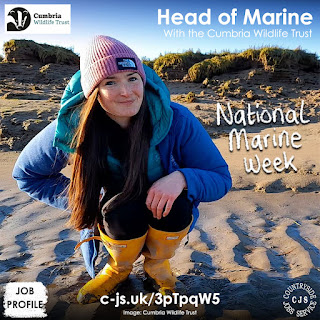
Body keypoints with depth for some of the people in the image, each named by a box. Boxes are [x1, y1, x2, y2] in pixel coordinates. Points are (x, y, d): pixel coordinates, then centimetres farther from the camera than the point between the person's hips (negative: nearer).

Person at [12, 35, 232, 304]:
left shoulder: (177, 120, -24)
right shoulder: (74, 126, -21)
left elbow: (221, 179, -16)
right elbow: (26, 174, -4)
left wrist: (181, 177, -38)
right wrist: (81, 200, -17)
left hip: (168, 218, 1)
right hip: (116, 221, 0)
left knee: (175, 201, -32)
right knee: (122, 206, -33)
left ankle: (157, 263, 4)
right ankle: (119, 267, 4)